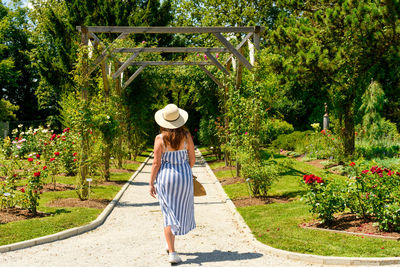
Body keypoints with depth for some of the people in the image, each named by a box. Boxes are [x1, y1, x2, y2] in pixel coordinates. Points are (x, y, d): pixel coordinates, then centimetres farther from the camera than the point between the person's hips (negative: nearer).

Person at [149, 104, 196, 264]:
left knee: (169, 214, 5)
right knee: (180, 209, 20)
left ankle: (172, 253, 0)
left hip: (165, 176, -1)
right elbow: (192, 159, 1)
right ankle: (170, 244, 35)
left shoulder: (160, 138, -11)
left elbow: (156, 164, -9)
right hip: (184, 176, 2)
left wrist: (151, 183, 1)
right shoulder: (186, 136, -5)